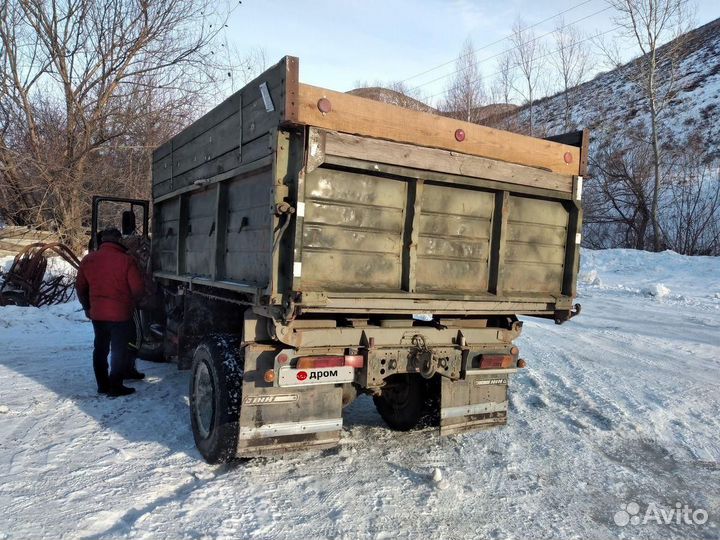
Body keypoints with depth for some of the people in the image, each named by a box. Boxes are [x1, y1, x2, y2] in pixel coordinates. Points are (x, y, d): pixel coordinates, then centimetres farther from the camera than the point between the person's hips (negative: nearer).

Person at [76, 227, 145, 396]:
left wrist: (87, 307, 23)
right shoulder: (126, 260, -14)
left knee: (100, 348, 16)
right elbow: (138, 289, -13)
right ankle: (115, 386, 9)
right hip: (120, 314, -5)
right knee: (119, 350, 5)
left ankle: (102, 384, 23)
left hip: (97, 314, 5)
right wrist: (131, 302, 7)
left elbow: (80, 287, 11)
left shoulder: (88, 259, 3)